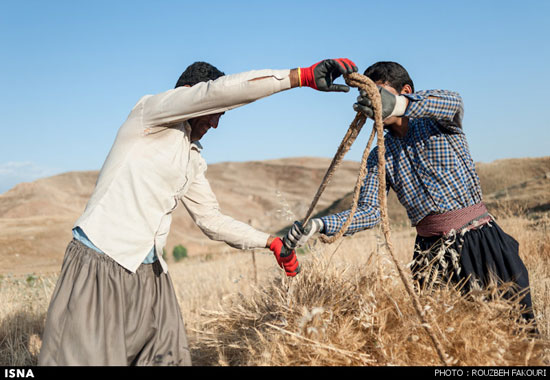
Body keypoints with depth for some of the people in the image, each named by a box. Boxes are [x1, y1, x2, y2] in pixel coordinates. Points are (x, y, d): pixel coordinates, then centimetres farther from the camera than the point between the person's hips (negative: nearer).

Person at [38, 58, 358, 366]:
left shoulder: (193, 162, 17)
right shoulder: (149, 112, -6)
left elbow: (212, 220, 22)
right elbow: (221, 91, -19)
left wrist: (271, 241, 15)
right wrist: (302, 76, -20)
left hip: (151, 277, 8)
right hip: (100, 266, -8)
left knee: (170, 357, 8)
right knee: (88, 358, -6)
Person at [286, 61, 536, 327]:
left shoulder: (436, 122, 0)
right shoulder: (379, 156, 8)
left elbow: (453, 102, -25)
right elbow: (368, 212, 1)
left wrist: (399, 105, -43)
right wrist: (318, 225, -14)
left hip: (480, 239, -3)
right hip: (431, 252, 3)